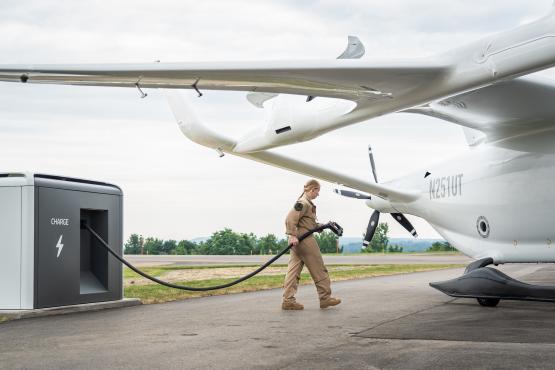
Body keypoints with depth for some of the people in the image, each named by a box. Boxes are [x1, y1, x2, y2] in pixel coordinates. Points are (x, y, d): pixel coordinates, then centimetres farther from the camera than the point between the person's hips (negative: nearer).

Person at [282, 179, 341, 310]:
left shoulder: (307, 203, 19)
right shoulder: (303, 203, -12)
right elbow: (290, 218, -21)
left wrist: (319, 226, 16)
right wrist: (292, 235, -25)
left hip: (297, 240, 10)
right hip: (304, 239, -10)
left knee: (294, 269, 4)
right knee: (318, 269, 1)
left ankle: (288, 300, 1)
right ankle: (325, 298, 9)